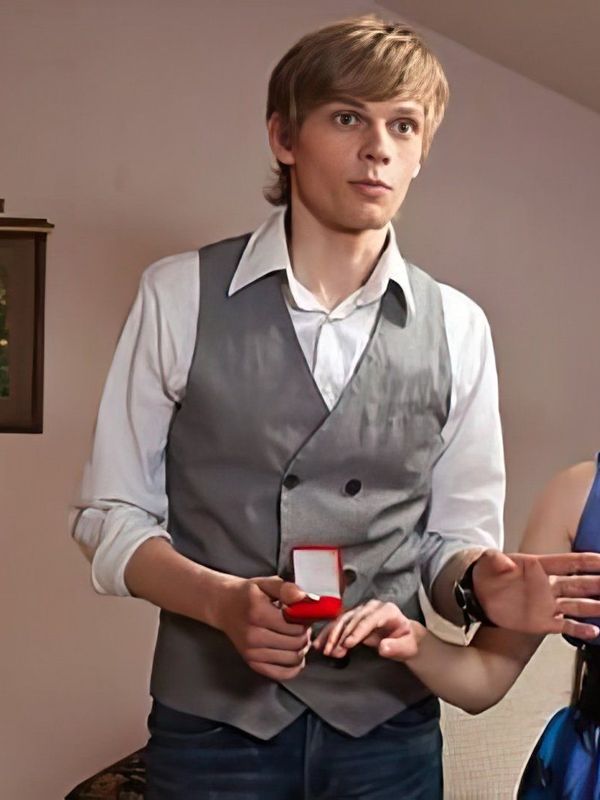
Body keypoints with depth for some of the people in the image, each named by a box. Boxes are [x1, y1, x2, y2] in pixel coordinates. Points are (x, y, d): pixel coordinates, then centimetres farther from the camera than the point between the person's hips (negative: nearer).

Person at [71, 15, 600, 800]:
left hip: (389, 727, 2)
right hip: (213, 724, -1)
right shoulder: (181, 295, -5)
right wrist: (222, 601, -19)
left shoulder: (458, 328, 0)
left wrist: (481, 582, -17)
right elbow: (112, 514, -2)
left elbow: (453, 532, 6)